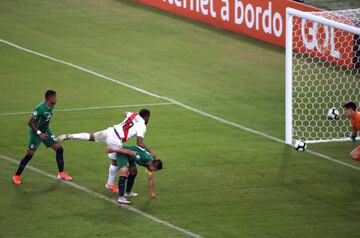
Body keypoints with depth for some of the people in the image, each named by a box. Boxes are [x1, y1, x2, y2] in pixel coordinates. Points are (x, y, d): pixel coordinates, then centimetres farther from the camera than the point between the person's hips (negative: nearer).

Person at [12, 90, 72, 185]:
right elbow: (30, 123, -24)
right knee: (30, 154, -8)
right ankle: (16, 176, 5)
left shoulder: (51, 107, -3)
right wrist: (39, 133, -28)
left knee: (59, 149, 1)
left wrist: (45, 132, 18)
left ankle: (61, 173, 12)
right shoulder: (40, 108, -28)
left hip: (45, 131, 8)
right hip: (36, 132, -8)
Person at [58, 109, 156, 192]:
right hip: (116, 140, -6)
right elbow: (139, 143, -15)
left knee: (91, 137, 26)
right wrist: (150, 152, -10)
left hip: (110, 130, 6)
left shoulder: (133, 115, 13)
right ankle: (110, 184, 26)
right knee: (115, 162, 11)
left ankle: (69, 136, 17)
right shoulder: (142, 126, -7)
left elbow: (126, 114, 40)